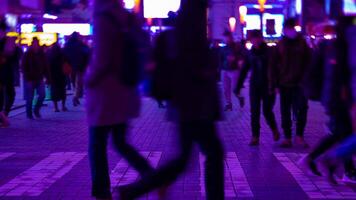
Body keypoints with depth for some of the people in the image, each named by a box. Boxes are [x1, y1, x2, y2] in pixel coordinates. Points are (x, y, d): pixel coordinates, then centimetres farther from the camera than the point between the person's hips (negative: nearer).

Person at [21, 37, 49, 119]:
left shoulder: (42, 53, 6)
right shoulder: (27, 54, -5)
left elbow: (46, 66, 9)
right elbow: (24, 67, -6)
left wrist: (47, 77, 4)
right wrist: (27, 78, -15)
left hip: (39, 78, 3)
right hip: (30, 79, -3)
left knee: (42, 94, -6)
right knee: (30, 97, 1)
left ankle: (36, 110, 15)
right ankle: (29, 113, 14)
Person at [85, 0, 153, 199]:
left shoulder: (103, 18, -13)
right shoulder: (129, 19, 9)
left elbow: (101, 60, -18)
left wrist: (89, 81, -3)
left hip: (105, 92, -7)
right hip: (125, 91, 7)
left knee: (97, 146, 6)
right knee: (121, 143, 17)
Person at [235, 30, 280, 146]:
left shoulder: (269, 51, -6)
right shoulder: (251, 53, 3)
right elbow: (244, 71, 6)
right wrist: (238, 87, 3)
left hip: (268, 86, -3)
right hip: (254, 86, 3)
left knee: (267, 111, -1)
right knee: (254, 112, 0)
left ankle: (274, 130, 27)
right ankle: (255, 137, 6)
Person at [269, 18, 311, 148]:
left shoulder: (302, 43, 3)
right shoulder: (280, 45, 2)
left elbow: (308, 62, 3)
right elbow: (273, 65, 1)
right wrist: (274, 84, -5)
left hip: (300, 84, 0)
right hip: (284, 84, 0)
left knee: (301, 110, 0)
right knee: (285, 112, 6)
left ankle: (299, 136, 14)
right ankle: (287, 137, 15)